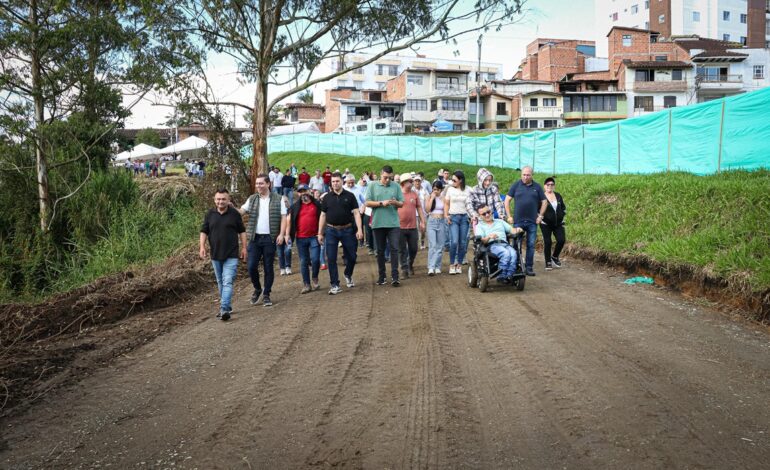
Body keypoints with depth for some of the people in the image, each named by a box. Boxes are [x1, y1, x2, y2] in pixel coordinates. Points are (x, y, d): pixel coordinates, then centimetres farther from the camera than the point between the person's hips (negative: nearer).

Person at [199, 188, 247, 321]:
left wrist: (244, 247, 3)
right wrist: (202, 246, -3)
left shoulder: (234, 214, -1)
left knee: (227, 282, -13)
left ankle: (224, 309, -19)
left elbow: (242, 231, 6)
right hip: (215, 255, 4)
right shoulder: (210, 214, 4)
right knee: (220, 282, 13)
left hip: (231, 255, -4)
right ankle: (227, 307, 26)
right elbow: (204, 231, 9)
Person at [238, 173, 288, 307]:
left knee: (268, 268, 4)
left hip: (270, 239, -2)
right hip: (254, 238, 2)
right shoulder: (252, 199, 9)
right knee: (252, 267, -1)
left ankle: (266, 295, 16)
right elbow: (241, 211, -2)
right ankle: (257, 289, 23)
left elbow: (283, 217, -2)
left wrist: (281, 234, -13)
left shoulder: (278, 199, 1)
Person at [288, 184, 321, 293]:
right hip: (300, 238, 2)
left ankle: (315, 279, 16)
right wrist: (288, 234, 1)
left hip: (314, 237, -2)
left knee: (315, 260, -10)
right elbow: (290, 220, 10)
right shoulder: (295, 206, 8)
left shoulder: (317, 204, 4)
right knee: (303, 262, 6)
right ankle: (306, 284, 14)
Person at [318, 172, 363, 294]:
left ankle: (348, 275, 35)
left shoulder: (350, 196, 1)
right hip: (331, 231, 1)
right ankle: (335, 285, 6)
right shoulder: (327, 197, 6)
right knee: (331, 259, -2)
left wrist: (359, 229, -13)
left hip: (347, 230, -1)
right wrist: (320, 233, 6)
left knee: (351, 256, 6)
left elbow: (356, 213, -2)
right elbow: (323, 215, 9)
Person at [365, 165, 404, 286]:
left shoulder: (396, 186, 7)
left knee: (394, 249, -5)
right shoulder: (372, 186, 4)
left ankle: (394, 276, -4)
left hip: (393, 223, 0)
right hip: (378, 223, 0)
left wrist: (395, 202, -15)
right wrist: (381, 203, -13)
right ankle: (381, 276, 18)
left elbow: (402, 203, 7)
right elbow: (368, 203, -1)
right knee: (380, 251, 9)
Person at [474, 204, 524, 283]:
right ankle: (501, 276, -33)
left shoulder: (500, 221, 33)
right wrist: (489, 237, -18)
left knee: (513, 253, -32)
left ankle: (509, 276, -38)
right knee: (506, 253, -35)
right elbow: (480, 240, 3)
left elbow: (511, 230, 21)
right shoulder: (479, 226, 21)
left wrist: (517, 230, -3)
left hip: (505, 244, 3)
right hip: (492, 245, -3)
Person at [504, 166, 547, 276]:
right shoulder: (516, 185, 3)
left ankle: (529, 267, 11)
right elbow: (507, 200, 3)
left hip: (532, 222, 1)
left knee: (531, 245, 4)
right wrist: (509, 216, -2)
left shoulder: (537, 187, 7)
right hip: (518, 221, -1)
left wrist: (540, 216, 4)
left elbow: (544, 202, 12)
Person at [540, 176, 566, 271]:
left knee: (561, 240, -9)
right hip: (546, 225, -4)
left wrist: (561, 216, 7)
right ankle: (548, 262, 9)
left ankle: (555, 257, 15)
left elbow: (564, 208, 20)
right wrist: (541, 217, -10)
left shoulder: (558, 196, 8)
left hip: (558, 224, 4)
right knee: (547, 242, -3)